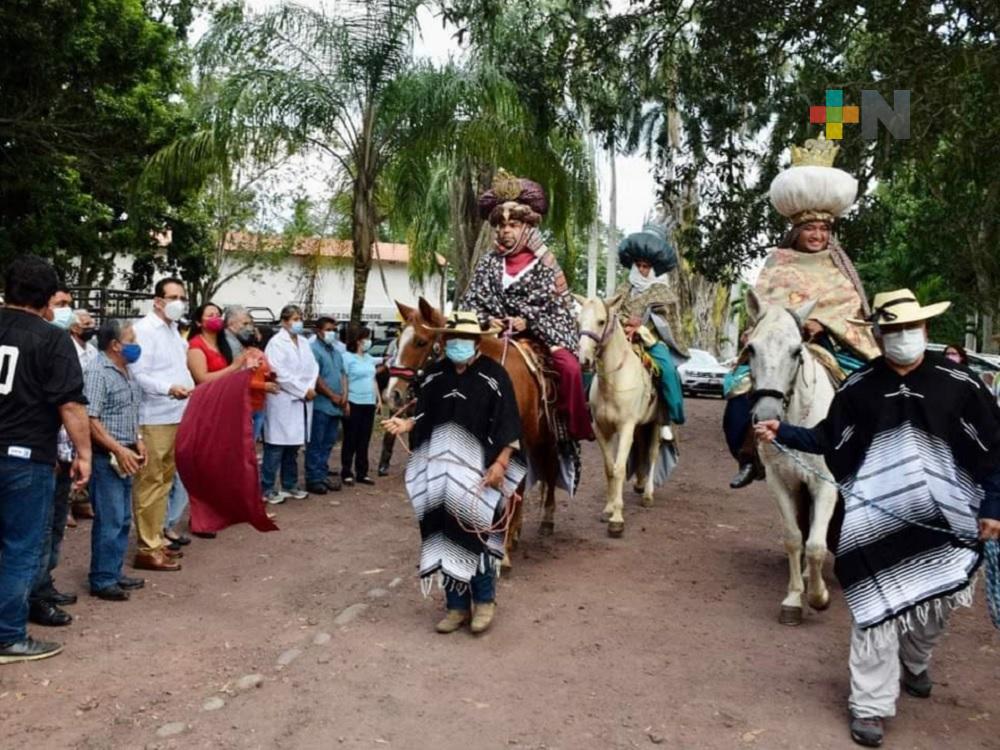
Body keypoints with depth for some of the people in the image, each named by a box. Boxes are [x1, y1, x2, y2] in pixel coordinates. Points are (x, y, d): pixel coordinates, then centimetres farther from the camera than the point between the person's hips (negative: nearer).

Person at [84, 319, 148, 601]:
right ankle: (102, 581, 6)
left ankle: (114, 573, 25)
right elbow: (90, 420, -21)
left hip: (125, 456, 9)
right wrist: (119, 450, -22)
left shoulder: (126, 372, 12)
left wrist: (137, 441, 11)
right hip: (106, 457, -9)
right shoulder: (97, 373, -15)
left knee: (123, 519, 14)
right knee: (109, 521, -4)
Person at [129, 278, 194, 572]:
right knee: (150, 483, -3)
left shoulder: (174, 330, 18)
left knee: (164, 482, 15)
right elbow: (137, 375, -19)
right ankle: (147, 549, 3)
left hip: (176, 417, 9)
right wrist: (169, 389, -31)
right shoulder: (144, 330, -11)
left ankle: (156, 539, 25)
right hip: (153, 419, -9)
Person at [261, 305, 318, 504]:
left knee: (293, 446, 13)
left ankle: (290, 485, 22)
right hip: (283, 401, -7)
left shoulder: (303, 342, 14)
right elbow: (280, 373, -16)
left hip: (302, 401, 7)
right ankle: (267, 489, 4)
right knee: (276, 447, -3)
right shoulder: (276, 342, -8)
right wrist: (303, 391, -13)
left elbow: (312, 366, 11)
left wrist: (310, 388, -7)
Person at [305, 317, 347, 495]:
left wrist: (344, 395, 1)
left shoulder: (336, 351, 19)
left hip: (335, 406, 8)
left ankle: (322, 475, 19)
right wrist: (332, 396, -12)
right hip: (320, 405, -8)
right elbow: (315, 377, -16)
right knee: (316, 444, -3)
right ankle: (313, 479, 1)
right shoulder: (313, 349, -8)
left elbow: (343, 373, 19)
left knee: (328, 443, 12)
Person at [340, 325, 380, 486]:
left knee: (364, 440, 10)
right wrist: (345, 402, -16)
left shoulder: (369, 358, 15)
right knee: (351, 440, 1)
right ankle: (347, 473, 8)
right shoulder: (347, 357, -7)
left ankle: (362, 473, 17)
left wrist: (379, 399, 15)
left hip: (369, 403, 7)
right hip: (353, 403, -6)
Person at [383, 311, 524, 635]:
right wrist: (407, 424, -6)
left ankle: (484, 600, 21)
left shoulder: (494, 375, -7)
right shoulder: (434, 375, 7)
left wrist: (500, 464, -16)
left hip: (478, 469, -4)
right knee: (447, 533, 8)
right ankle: (456, 604, 21)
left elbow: (508, 426, -9)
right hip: (440, 470, 4)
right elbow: (424, 415, 14)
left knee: (477, 531, 1)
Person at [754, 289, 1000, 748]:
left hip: (943, 517, 1)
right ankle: (871, 707, 11)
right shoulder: (858, 388, -1)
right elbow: (827, 441, 6)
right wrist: (783, 433, -8)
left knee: (941, 601, 14)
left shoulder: (959, 383, -3)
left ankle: (914, 663, 46)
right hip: (877, 518, -1)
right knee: (878, 607, 1)